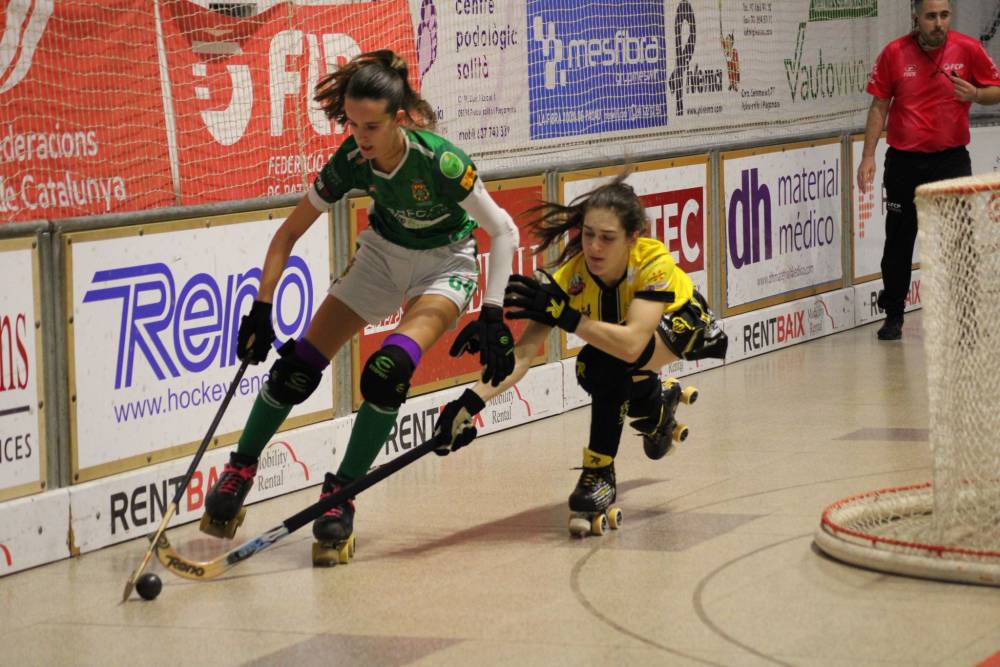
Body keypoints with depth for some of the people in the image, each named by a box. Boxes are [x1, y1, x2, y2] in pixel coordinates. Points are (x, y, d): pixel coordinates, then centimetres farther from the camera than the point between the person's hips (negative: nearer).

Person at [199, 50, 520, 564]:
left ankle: (341, 497, -12)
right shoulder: (352, 162, -21)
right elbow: (288, 234, -9)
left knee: (388, 372, -28)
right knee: (299, 365, -8)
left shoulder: (439, 161, -34)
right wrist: (262, 309, -13)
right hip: (383, 252, 4)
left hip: (444, 262, -4)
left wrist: (493, 315, -29)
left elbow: (503, 231, -23)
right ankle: (239, 473, 13)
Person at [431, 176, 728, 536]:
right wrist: (472, 401, -52)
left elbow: (632, 344, -51)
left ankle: (600, 474, -18)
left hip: (682, 320, -5)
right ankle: (656, 406, 17)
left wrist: (565, 317, -56)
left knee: (613, 358, -31)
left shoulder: (654, 260, -39)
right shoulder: (570, 276, -31)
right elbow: (523, 352, -37)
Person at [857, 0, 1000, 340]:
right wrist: (868, 156, -2)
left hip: (951, 159, -1)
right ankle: (893, 315, 21)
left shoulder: (968, 49, -5)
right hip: (904, 161, 1)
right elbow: (879, 105, 3)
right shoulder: (894, 53, -4)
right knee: (898, 242, 8)